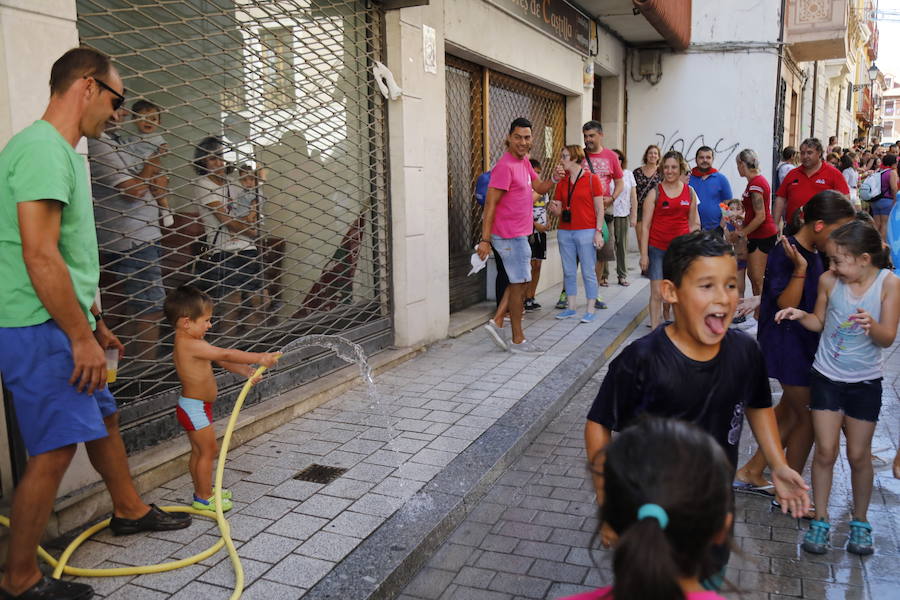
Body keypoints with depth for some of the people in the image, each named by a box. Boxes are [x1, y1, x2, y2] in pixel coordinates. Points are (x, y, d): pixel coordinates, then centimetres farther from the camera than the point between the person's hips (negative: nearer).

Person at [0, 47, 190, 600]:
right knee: (56, 449, -5)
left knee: (103, 416, 21)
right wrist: (81, 337, -21)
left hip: (64, 327, 11)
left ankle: (130, 509, 41)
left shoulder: (64, 153, 16)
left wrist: (95, 323, 23)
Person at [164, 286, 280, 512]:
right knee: (208, 451, 2)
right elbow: (226, 354, -28)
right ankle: (204, 498, 13)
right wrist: (259, 358, -24)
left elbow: (222, 360, 6)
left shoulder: (189, 342, 7)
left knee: (198, 451, 20)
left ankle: (202, 490, 34)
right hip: (196, 408, -10)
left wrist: (246, 371, -3)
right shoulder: (191, 345, -25)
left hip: (192, 407, 10)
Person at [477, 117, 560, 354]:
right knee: (519, 284, -1)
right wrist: (485, 240, -24)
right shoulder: (505, 166, -18)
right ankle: (517, 340, 9)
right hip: (510, 235, -9)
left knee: (520, 280, 16)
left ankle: (497, 322, 19)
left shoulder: (524, 161, 11)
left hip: (519, 234, 9)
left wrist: (554, 178, -6)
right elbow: (490, 204, -21)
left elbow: (540, 188, 16)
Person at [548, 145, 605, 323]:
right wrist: (554, 208, -10)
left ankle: (590, 310, 6)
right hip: (565, 232, 5)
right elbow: (558, 211, 13)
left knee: (588, 272, -1)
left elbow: (599, 209, -4)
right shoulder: (561, 182, 11)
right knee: (569, 272, 9)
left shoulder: (592, 179, -2)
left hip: (586, 232, -5)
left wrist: (598, 232, -11)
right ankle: (572, 307, 19)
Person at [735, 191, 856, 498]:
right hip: (787, 344, -9)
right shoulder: (784, 254, -20)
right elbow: (786, 305, -24)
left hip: (806, 343, 9)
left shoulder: (815, 254, 7)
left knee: (790, 413, 17)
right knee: (808, 418, 3)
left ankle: (750, 472, 28)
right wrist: (800, 268, -35)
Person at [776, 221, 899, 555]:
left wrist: (871, 325, -35)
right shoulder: (829, 281, -10)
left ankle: (860, 522, 29)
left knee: (859, 454, 9)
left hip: (865, 382, -1)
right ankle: (820, 520, 17)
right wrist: (800, 315, -14)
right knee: (825, 451, 2)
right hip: (827, 377, 1)